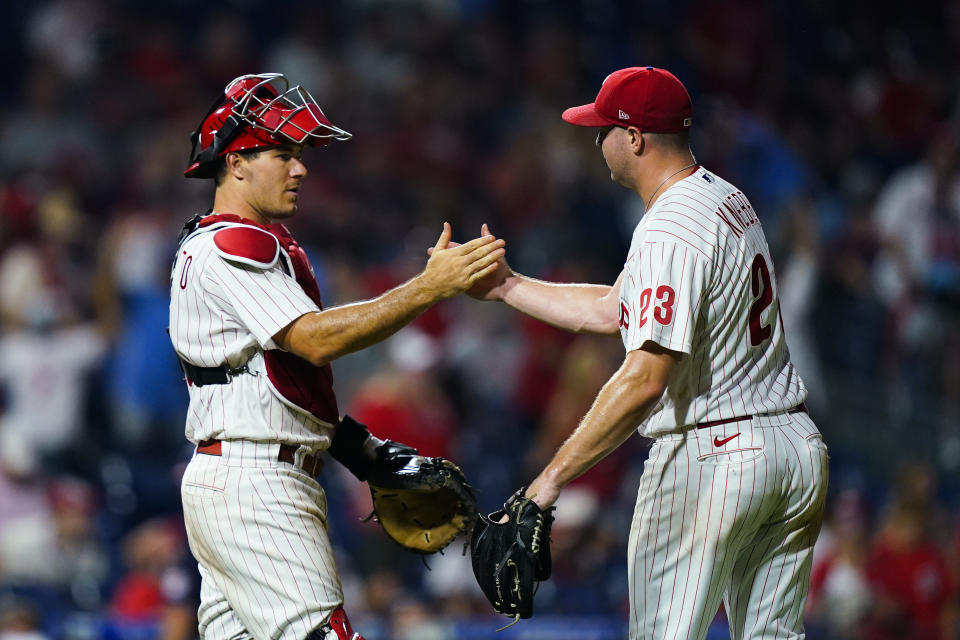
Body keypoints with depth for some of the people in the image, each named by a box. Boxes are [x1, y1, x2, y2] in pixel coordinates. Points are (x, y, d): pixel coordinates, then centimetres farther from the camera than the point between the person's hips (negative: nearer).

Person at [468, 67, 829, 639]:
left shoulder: (668, 233, -17)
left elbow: (645, 379, -26)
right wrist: (506, 286, 23)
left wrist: (554, 475, -25)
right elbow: (612, 311, 22)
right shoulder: (728, 199, 13)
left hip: (709, 457, -9)